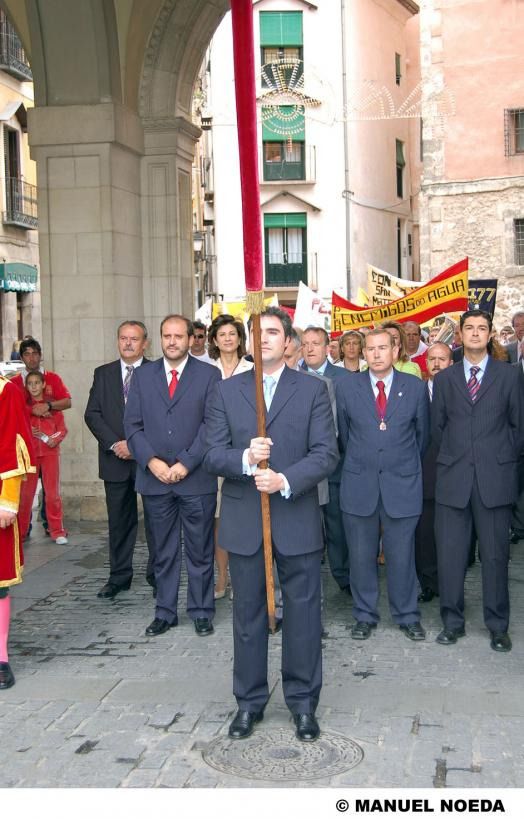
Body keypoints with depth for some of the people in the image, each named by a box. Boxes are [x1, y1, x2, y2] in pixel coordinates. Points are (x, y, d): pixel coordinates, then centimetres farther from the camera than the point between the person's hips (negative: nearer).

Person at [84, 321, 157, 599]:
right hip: (115, 460, 3)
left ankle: (157, 575, 13)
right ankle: (119, 577, 18)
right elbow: (92, 414, 4)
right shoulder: (103, 374, 10)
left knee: (155, 520, 3)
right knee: (119, 521, 9)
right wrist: (114, 444, -9)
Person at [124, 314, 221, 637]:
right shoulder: (143, 375, 9)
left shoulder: (209, 375, 1)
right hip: (155, 478, 2)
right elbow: (133, 424, 5)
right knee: (164, 552, 11)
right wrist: (151, 461, -9)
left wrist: (186, 463, -12)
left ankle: (201, 611, 18)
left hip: (196, 479, -2)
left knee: (200, 550, 7)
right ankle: (165, 612, 21)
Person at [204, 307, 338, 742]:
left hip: (297, 518, -1)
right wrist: (245, 458, -20)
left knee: (303, 613, 6)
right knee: (248, 613, 11)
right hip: (244, 519, 1)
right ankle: (250, 701, 24)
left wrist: (285, 479, -21)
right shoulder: (226, 391, 6)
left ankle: (303, 702, 21)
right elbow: (212, 454, 0)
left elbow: (326, 453, -6)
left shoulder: (313, 389, 2)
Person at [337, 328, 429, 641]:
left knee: (402, 555, 6)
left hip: (403, 485, -1)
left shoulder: (416, 387, 1)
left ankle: (408, 615, 22)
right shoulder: (347, 388, 2)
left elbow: (423, 433, 12)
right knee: (361, 556, 8)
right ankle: (365, 615, 23)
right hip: (359, 485, 1)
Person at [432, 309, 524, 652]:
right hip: (453, 478, 2)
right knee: (450, 553, 4)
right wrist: (452, 458, 9)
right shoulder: (445, 378, 10)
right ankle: (452, 621, 17)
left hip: (495, 478, -1)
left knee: (496, 554, 4)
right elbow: (437, 426, 13)